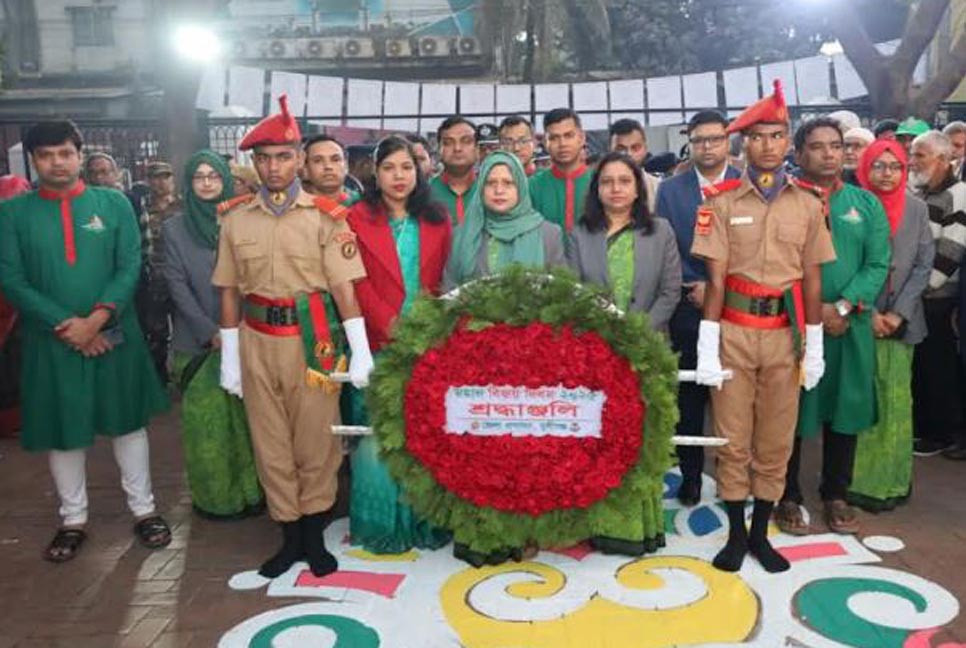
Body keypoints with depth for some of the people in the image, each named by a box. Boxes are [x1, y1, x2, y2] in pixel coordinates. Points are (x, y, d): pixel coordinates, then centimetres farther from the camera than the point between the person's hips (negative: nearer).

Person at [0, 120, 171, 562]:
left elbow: (130, 266, -5)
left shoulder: (114, 203, 2)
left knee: (127, 421, 10)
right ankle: (73, 520, 26)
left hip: (114, 334, 0)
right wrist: (67, 324, -15)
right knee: (62, 430, 10)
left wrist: (99, 316, -18)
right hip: (51, 341, 0)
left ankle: (144, 509, 24)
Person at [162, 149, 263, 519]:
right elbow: (177, 285, -1)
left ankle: (249, 490, 16)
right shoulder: (173, 228, 4)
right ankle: (214, 497, 15)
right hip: (198, 341, -1)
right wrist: (211, 331, -9)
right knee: (207, 422, 3)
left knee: (245, 417, 4)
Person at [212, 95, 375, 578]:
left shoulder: (324, 214, -3)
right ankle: (289, 535, 26)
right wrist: (229, 358, 7)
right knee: (270, 440, 10)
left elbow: (343, 285, -7)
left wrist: (361, 353, -12)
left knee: (315, 439, 7)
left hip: (311, 339, -2)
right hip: (257, 342, 3)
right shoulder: (235, 218, 6)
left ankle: (314, 535, 25)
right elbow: (229, 291, 8)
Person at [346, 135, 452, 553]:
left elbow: (448, 279, 10)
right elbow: (357, 283, -3)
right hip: (381, 343, -2)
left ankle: (426, 520, 19)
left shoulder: (437, 220, 12)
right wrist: (390, 324, -12)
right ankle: (381, 524, 15)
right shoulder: (358, 219, 4)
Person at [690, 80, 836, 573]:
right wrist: (707, 348, -9)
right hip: (734, 332, -2)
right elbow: (716, 277, -6)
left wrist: (815, 347, 5)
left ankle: (761, 533, 26)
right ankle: (736, 534, 21)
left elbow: (812, 279, 6)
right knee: (732, 438, 6)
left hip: (785, 334, 2)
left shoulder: (809, 203, 4)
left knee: (776, 440, 10)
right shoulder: (722, 200, -3)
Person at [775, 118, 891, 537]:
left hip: (851, 326, 3)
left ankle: (836, 495, 26)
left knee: (845, 409, 11)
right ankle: (788, 498, 19)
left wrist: (843, 306, -12)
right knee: (791, 412, 5)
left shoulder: (866, 204, 8)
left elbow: (878, 264, 1)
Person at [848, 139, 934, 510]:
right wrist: (868, 313, -10)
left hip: (900, 321, 3)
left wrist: (899, 313, -6)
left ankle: (891, 479, 18)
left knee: (896, 401, 6)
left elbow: (924, 264, 4)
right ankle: (858, 480, 10)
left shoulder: (916, 209, 7)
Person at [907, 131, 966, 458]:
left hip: (936, 298, -7)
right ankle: (920, 423, 25)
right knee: (916, 364, 13)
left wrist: (922, 285, -14)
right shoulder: (914, 192, 12)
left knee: (939, 366, 3)